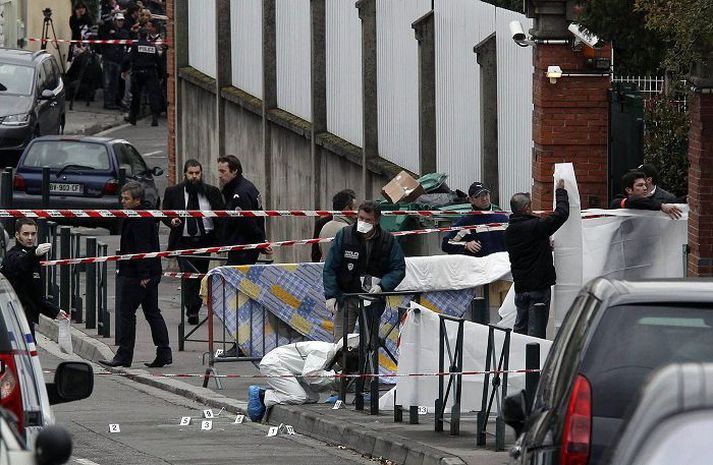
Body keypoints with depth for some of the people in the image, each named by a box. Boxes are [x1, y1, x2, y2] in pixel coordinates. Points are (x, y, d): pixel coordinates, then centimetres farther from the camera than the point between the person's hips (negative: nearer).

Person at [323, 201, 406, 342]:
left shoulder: (388, 241, -2)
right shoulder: (343, 236, -4)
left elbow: (398, 269, 0)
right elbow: (330, 268, -2)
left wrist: (382, 286, -18)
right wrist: (330, 295, -11)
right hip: (346, 297, -1)